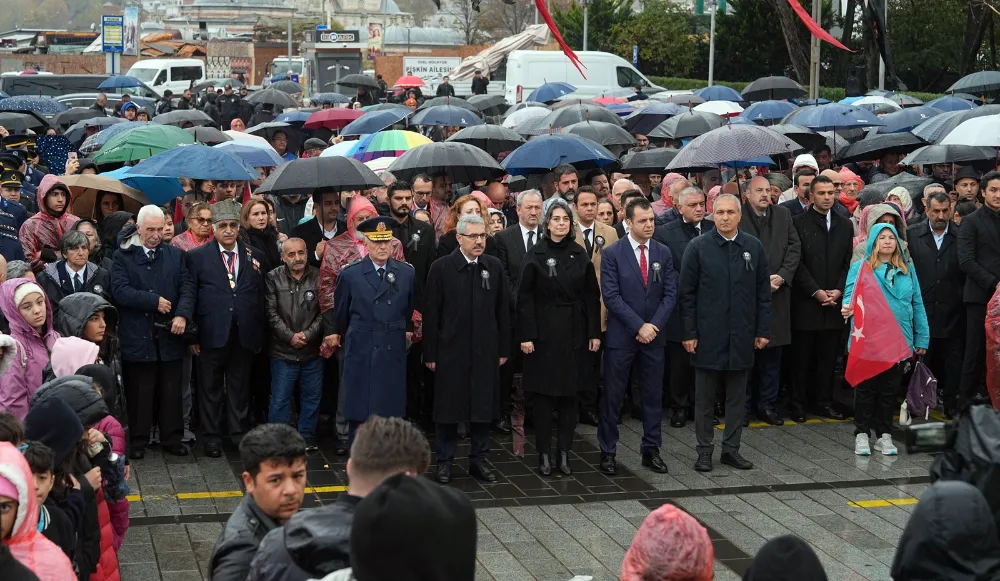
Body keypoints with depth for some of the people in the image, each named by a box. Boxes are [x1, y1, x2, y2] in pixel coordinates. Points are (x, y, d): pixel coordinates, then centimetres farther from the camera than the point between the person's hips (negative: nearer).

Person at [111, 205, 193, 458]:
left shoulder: (176, 255, 12)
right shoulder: (123, 256, 2)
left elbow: (187, 288, 4)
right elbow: (120, 290, -10)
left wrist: (182, 315, -14)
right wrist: (155, 301, -14)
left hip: (169, 335, 3)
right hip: (137, 336, -2)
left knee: (171, 391, 7)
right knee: (139, 392, 3)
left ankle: (172, 438, 17)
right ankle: (139, 441, 13)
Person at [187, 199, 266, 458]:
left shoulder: (254, 256, 8)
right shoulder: (197, 257, 1)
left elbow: (260, 297, 10)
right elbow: (190, 298, -1)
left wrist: (259, 334, 5)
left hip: (244, 336, 2)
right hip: (211, 335, -2)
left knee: (240, 386, 10)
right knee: (211, 388, 7)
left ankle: (238, 433, 21)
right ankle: (211, 437, 16)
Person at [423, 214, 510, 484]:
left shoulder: (495, 267, 4)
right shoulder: (441, 268, -5)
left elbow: (503, 310, 7)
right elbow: (431, 314, -4)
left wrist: (503, 349, 4)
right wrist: (430, 354, -6)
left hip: (485, 351, 3)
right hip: (451, 350, -2)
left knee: (484, 406, 8)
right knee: (448, 408, 5)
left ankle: (478, 459, 21)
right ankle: (444, 461, 17)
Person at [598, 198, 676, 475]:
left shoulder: (663, 253, 5)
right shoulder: (612, 253, -7)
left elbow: (670, 294, 3)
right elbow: (611, 296, -12)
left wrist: (653, 325, -9)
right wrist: (638, 326, -16)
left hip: (654, 336, 4)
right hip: (621, 336, -4)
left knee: (653, 395, 9)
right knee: (613, 397, 2)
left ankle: (651, 450, 19)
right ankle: (607, 452, 12)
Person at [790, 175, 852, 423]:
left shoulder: (845, 225, 12)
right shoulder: (798, 223, -2)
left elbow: (848, 262, 10)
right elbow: (798, 263, -6)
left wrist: (838, 290, -4)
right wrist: (816, 292, -11)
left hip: (834, 302, 4)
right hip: (806, 303, -4)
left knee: (828, 358, 7)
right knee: (802, 358, 1)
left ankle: (823, 402, 16)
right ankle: (798, 404, 9)